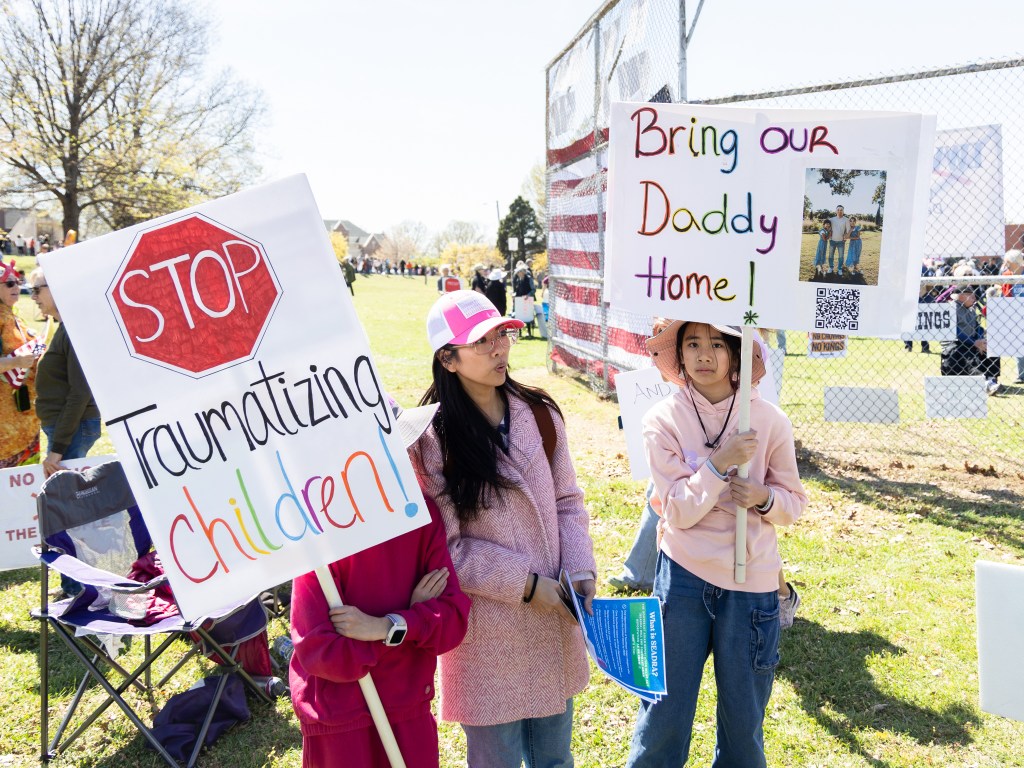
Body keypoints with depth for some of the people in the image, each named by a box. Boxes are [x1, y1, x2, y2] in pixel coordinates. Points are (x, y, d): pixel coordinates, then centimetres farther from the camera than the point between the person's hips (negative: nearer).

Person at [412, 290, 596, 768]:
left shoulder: (540, 414, 0)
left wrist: (580, 572, -7)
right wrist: (527, 584, -15)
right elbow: (447, 546, -14)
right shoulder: (434, 438, -16)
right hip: (487, 631, -5)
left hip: (553, 620, 5)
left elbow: (567, 502, 6)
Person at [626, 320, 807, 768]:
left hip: (751, 582, 1)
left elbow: (794, 503, 5)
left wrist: (763, 497, -16)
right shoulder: (663, 420, -7)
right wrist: (719, 464, -23)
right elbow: (677, 512, -11)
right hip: (683, 575, -1)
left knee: (744, 715, 13)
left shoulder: (769, 421, -5)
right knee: (665, 708, 9)